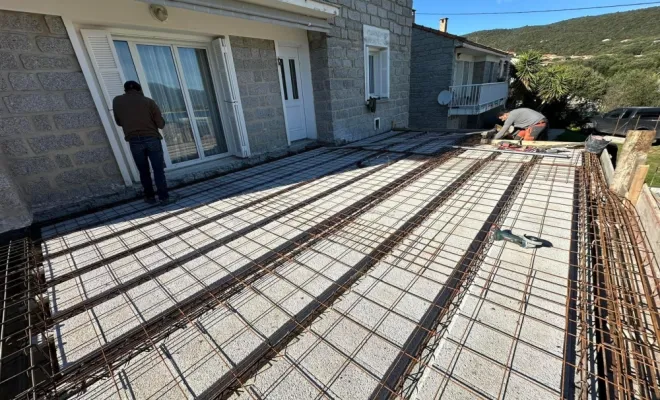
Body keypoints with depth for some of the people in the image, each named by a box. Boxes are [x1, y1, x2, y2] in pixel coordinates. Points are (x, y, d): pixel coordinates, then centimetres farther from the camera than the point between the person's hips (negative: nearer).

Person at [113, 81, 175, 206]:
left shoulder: (116, 101, 12)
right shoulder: (148, 101, 6)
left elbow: (119, 122, 22)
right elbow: (161, 124, 2)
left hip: (134, 141, 1)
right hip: (152, 139, -1)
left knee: (144, 171, 12)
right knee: (159, 170, 1)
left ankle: (150, 197, 17)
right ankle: (164, 197, -1)